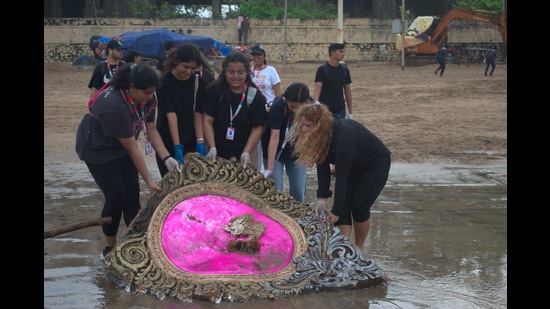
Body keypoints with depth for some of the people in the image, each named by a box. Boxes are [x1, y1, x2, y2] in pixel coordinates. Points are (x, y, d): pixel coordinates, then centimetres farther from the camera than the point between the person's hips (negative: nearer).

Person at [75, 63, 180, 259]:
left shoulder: (146, 98, -16)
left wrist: (167, 158, -20)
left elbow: (151, 130, -8)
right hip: (98, 148, -7)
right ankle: (109, 248, 8)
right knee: (116, 196, -9)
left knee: (132, 192, -2)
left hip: (121, 145, 7)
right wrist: (149, 181, -27)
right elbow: (132, 149, -33)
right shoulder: (114, 106, -38)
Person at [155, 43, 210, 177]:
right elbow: (171, 116, -18)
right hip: (167, 144, -2)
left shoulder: (198, 82, 0)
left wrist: (200, 142, -13)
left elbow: (198, 114, -2)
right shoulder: (164, 82, -10)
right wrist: (177, 146, -24)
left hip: (190, 143, 3)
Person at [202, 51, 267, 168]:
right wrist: (212, 148, -16)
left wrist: (246, 153, -14)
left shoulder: (255, 97, -2)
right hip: (217, 154, 0)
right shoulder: (214, 91, -3)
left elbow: (257, 128, -2)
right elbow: (207, 121, -6)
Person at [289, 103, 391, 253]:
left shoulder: (344, 135, -40)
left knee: (359, 206, -10)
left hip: (376, 163, -7)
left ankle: (359, 248, 9)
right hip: (353, 165, 7)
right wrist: (322, 198, -20)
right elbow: (322, 166, -13)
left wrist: (336, 211, -32)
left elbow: (341, 176, -36)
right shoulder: (320, 134, -18)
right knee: (343, 206, -7)